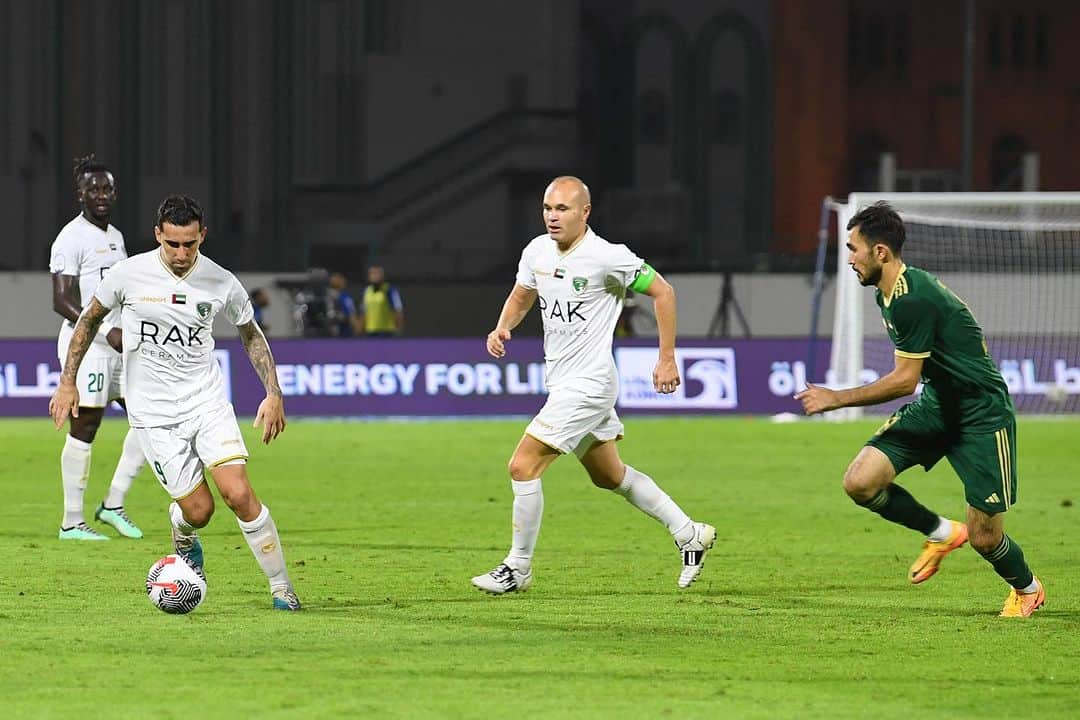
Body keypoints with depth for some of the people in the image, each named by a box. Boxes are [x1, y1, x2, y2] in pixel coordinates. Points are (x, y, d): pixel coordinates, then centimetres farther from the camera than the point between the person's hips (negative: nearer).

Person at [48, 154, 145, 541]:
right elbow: (63, 302, -18)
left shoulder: (115, 237, 16)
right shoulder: (72, 238, -11)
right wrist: (106, 332, -25)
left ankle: (113, 504, 10)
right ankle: (72, 522, -2)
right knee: (84, 428, -7)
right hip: (85, 345, -9)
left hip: (117, 344, 9)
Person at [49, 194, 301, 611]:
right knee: (198, 509, -5)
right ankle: (185, 541, 34)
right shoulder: (129, 274, -9)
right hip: (153, 415, -1)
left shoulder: (221, 283, -6)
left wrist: (274, 395, 3)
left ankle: (281, 587, -2)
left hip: (207, 401, 1)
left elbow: (251, 334, 11)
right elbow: (90, 319, 8)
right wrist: (68, 383, 5)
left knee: (239, 494, -16)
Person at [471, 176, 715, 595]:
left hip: (587, 383, -9)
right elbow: (521, 296, 20)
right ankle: (689, 534, 31)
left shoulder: (607, 258, -18)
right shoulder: (537, 251, 3)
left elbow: (662, 292, -10)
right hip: (562, 381, 9)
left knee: (523, 466, -12)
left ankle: (517, 567, 1)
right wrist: (503, 328, -2)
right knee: (609, 476, 19)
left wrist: (667, 359, -10)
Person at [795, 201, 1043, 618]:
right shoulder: (889, 295, 5)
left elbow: (905, 380, -23)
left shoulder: (913, 299, -25)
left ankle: (1027, 588, 29)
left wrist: (836, 399, -17)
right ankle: (941, 533, 12)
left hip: (981, 412, -9)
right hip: (936, 403, 9)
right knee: (860, 482, -11)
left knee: (984, 538, -4)